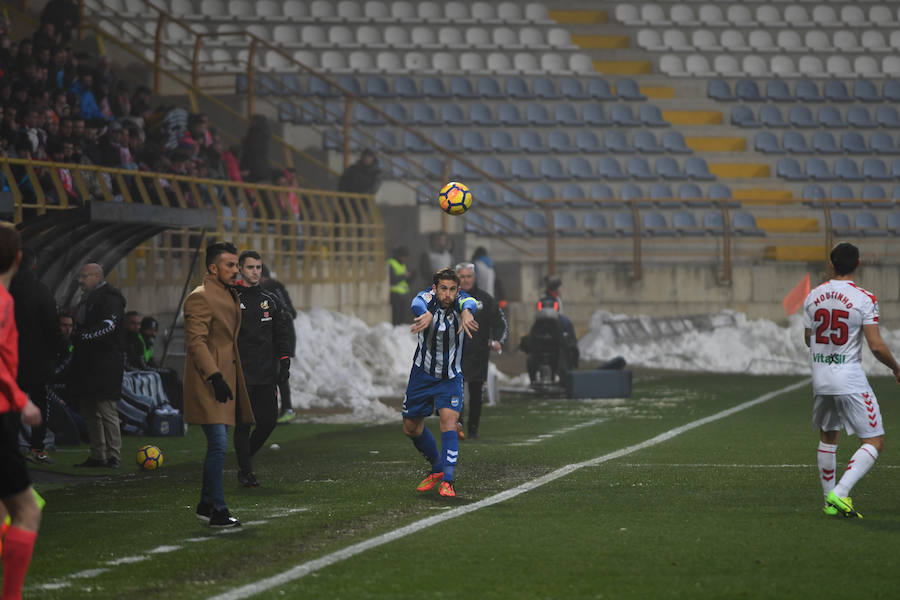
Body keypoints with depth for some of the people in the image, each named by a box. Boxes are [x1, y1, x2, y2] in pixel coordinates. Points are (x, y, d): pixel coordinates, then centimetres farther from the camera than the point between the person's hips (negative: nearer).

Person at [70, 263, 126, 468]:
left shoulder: (109, 298, -9)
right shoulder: (87, 298, 21)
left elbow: (108, 326, -21)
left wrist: (82, 336, -19)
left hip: (105, 364, -10)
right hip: (87, 365, 10)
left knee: (106, 409, -10)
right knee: (89, 411, 10)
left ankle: (114, 455, -7)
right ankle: (97, 456, 15)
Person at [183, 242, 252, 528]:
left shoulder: (230, 295, 18)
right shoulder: (200, 298, -13)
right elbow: (196, 341, -19)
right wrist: (215, 377, -25)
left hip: (225, 378, 10)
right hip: (208, 383, -10)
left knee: (218, 445, 13)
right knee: (218, 443, -13)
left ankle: (206, 505, 22)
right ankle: (217, 510, -11)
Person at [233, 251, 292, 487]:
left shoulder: (270, 300, 13)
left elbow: (282, 334, 16)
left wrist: (285, 362, 7)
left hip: (266, 372, 5)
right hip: (241, 372, -4)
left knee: (269, 420, 1)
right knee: (243, 423, -5)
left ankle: (245, 458, 21)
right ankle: (245, 471, 5)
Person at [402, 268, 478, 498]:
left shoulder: (460, 300, -17)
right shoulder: (427, 297, -17)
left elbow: (469, 303, -41)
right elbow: (417, 304, -41)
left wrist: (467, 313, -67)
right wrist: (425, 315, -66)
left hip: (450, 378, -2)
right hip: (422, 374, 2)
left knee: (449, 422, -21)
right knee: (411, 429, 13)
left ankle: (447, 481, -21)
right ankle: (438, 468, 35)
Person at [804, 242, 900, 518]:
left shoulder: (813, 297, 3)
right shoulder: (864, 299, -13)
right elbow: (876, 346, -16)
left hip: (820, 379, 6)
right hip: (850, 380, -6)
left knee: (827, 438, 22)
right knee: (874, 441, 0)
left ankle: (830, 501, 24)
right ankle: (840, 493, -16)